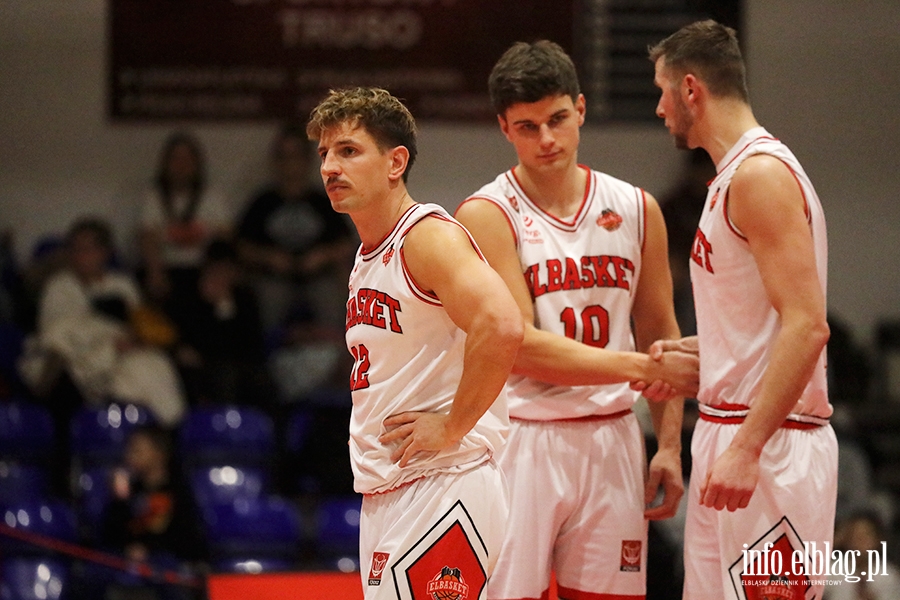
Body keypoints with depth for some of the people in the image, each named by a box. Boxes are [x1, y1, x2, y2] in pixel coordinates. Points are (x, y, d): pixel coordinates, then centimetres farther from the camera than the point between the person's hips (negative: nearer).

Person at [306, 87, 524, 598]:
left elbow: (500, 328, -28)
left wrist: (452, 428, -21)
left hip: (441, 492, -10)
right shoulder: (367, 256, 17)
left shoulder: (429, 237, -13)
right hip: (384, 494, 10)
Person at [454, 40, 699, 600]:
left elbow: (661, 335, 16)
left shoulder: (636, 210, 9)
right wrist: (640, 368, -18)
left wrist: (669, 445, 6)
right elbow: (518, 347, -15)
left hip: (611, 440, 4)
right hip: (521, 442, -4)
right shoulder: (486, 216, -6)